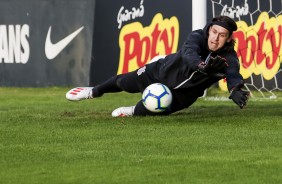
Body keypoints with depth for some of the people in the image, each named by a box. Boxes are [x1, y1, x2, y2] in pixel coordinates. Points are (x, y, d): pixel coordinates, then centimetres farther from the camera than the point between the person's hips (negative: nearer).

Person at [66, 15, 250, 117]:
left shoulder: (229, 58, -30)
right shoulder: (197, 36, -31)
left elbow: (234, 76, -48)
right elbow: (189, 53, -52)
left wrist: (237, 91, -72)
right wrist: (203, 65, -73)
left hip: (185, 92, 0)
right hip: (164, 70, 0)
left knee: (150, 109, -16)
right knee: (123, 82, 17)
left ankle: (133, 112, 22)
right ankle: (95, 92, 49)